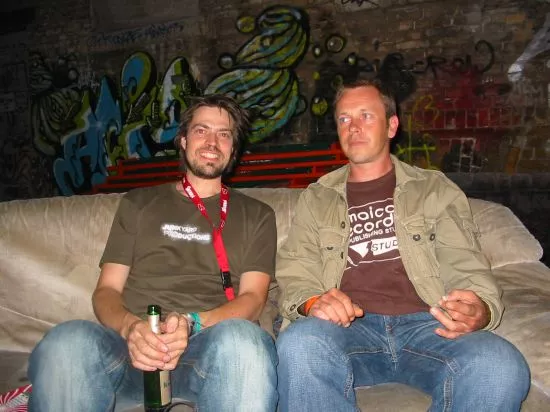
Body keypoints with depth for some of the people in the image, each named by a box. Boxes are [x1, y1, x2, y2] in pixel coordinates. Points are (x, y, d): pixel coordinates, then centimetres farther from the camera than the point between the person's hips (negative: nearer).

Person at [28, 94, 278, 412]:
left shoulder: (256, 215, 18)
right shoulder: (139, 203, 22)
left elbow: (253, 298, 5)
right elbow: (106, 290, 13)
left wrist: (191, 324, -16)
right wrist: (130, 327, -12)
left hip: (211, 344, -1)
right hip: (135, 343, 2)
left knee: (243, 339, -37)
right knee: (65, 342, -32)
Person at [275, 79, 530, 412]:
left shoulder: (436, 190, 18)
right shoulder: (316, 199, 19)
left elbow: (467, 268, 9)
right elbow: (294, 275, 10)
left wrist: (479, 310, -14)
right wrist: (312, 303, -14)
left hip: (425, 324, 1)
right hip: (349, 327, 0)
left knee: (502, 366, -31)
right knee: (300, 343, -36)